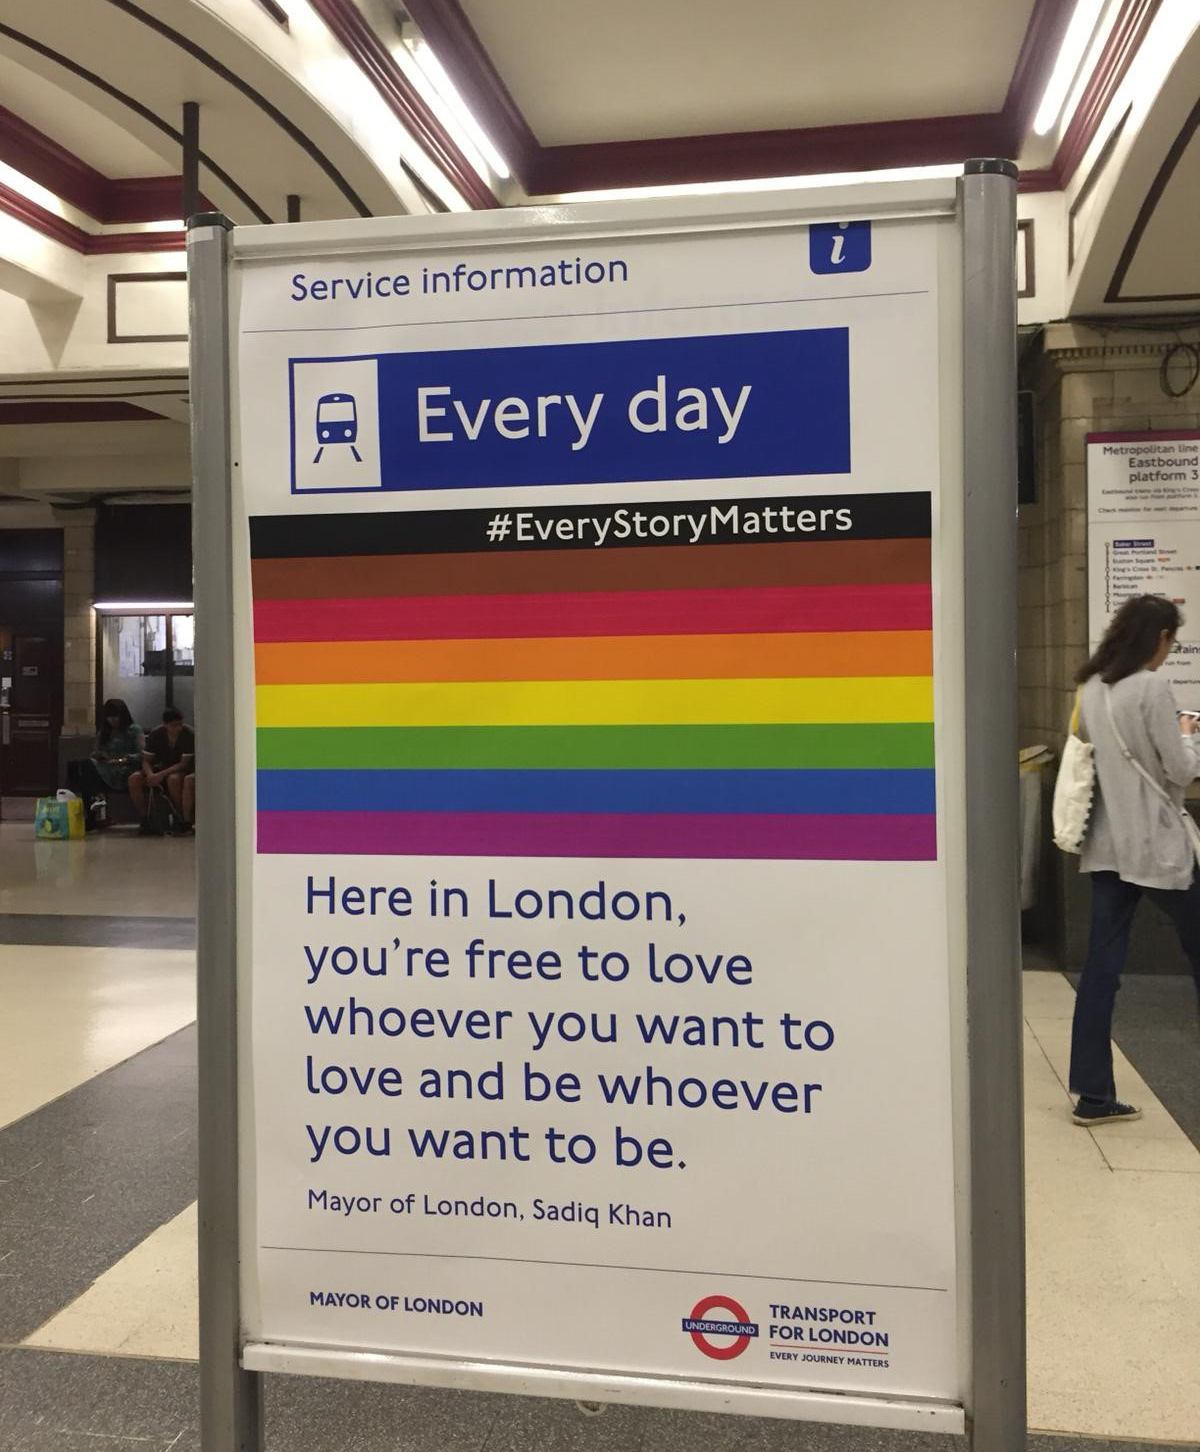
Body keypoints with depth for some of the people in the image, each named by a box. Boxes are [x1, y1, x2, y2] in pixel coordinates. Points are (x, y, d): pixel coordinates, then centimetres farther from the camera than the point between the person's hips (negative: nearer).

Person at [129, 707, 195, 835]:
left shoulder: (189, 734, -17)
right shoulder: (156, 734, -5)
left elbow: (184, 763, -20)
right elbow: (146, 760, -4)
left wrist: (162, 774, -31)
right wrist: (151, 775, -27)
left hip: (182, 771, -4)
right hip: (162, 769, 4)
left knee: (173, 779, -40)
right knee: (134, 779, -21)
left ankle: (183, 819, -26)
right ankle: (145, 818, -11)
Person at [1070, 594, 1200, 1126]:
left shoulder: (1090, 687, 7)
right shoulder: (1151, 688, -14)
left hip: (1107, 843, 6)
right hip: (1156, 844, -6)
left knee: (1101, 966, 4)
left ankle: (1094, 1095, 5)